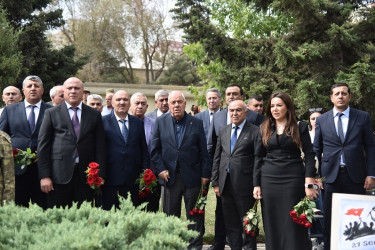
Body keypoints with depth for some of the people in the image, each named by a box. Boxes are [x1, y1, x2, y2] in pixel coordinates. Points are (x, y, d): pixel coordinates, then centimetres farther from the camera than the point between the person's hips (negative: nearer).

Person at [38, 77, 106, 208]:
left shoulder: (94, 115, 10)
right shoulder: (52, 113, 6)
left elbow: (100, 146, 8)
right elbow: (43, 145, 3)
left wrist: (100, 175, 1)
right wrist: (44, 176, -5)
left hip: (85, 175, 1)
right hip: (59, 175, -1)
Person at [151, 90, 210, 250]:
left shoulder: (197, 123, 2)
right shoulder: (160, 122, 5)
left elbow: (203, 151, 2)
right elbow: (155, 149, 5)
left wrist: (205, 174, -3)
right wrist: (160, 169, -5)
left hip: (192, 176, -1)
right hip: (170, 176, 1)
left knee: (194, 216, 6)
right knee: (170, 216, 9)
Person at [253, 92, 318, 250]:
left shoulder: (300, 127, 2)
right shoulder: (264, 129, 10)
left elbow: (309, 155, -2)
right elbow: (258, 158, 10)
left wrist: (309, 184, -10)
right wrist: (256, 185, 4)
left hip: (293, 179, -3)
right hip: (269, 180, 3)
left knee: (293, 224, -2)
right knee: (272, 224, 5)